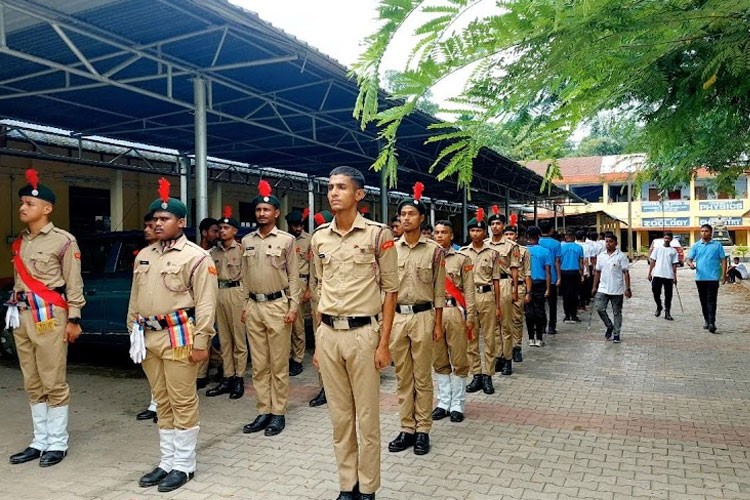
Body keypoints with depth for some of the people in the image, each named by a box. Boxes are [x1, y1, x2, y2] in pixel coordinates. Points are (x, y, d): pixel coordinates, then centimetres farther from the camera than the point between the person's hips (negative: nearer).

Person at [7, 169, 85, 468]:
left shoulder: (63, 240, -6)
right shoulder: (20, 242, 14)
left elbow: (74, 284, -7)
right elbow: (18, 280, 17)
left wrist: (73, 319, -11)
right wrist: (14, 311, 12)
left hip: (49, 317, -7)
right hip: (22, 317, 7)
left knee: (54, 384, -1)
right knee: (32, 385, 12)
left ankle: (58, 444, 9)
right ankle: (40, 442, 21)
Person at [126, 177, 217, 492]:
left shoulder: (196, 257, -6)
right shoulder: (144, 255, 15)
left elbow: (205, 304, -11)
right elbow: (135, 298, 19)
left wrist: (201, 342, -14)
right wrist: (133, 333, 16)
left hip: (178, 336, -7)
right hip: (148, 337, 7)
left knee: (183, 403, 1)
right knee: (162, 402, 15)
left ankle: (184, 465, 13)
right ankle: (167, 462, 26)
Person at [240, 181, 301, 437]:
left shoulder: (286, 240, -3)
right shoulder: (247, 241, 10)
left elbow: (293, 276, -3)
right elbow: (245, 276, 14)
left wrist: (293, 307, -9)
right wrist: (244, 306, 11)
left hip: (278, 305, -4)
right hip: (254, 306, 5)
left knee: (279, 364, 2)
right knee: (258, 364, 9)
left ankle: (278, 413, 11)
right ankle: (263, 411, 18)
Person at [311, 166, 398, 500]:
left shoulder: (378, 234, -6)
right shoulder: (319, 238, 8)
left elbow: (390, 291, -4)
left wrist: (384, 343, -8)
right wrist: (318, 341, 13)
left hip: (362, 333, -4)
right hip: (328, 334, 5)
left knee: (367, 417, 6)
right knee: (339, 416, 13)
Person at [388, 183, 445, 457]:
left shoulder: (434, 249, -2)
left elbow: (439, 290, 0)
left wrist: (438, 324, -3)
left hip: (423, 316, -3)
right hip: (396, 316, 3)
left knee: (422, 377, 5)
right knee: (402, 376, 10)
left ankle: (423, 430, 15)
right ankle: (406, 428, 20)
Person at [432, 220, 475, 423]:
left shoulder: (462, 259, 3)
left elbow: (469, 290, -1)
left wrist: (470, 317, -6)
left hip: (455, 311, -3)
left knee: (458, 361, 1)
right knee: (439, 361, 8)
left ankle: (457, 405, 10)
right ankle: (443, 402, 18)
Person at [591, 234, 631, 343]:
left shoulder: (621, 256, -6)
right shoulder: (601, 256, 8)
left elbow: (626, 273, -7)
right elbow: (597, 272, 13)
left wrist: (627, 288, -13)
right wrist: (594, 286, 10)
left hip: (617, 290, -4)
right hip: (603, 289, 4)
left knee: (617, 313, 5)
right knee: (599, 308, -8)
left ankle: (616, 334, 15)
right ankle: (609, 326, 14)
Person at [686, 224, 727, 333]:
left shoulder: (717, 245, 3)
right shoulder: (696, 246, 8)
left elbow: (723, 260, 4)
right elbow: (689, 259, 5)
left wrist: (724, 275, -2)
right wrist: (690, 263, -19)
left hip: (713, 277, -3)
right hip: (700, 278, 3)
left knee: (711, 300, -9)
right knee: (703, 300, 11)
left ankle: (712, 323, -13)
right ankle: (706, 320, 23)